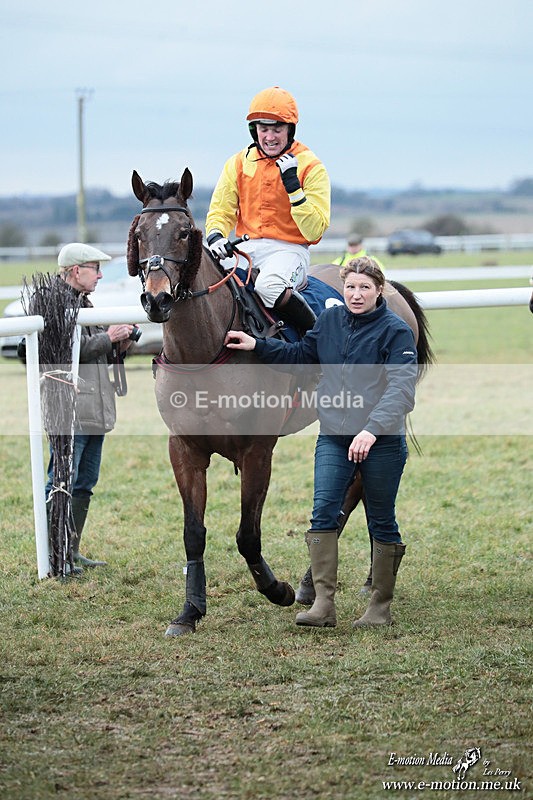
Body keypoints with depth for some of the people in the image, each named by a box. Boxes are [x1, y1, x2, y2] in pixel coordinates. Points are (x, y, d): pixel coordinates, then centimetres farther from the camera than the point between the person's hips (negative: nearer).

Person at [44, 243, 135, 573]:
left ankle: (72, 551, 20)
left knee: (85, 483, 13)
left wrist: (119, 343, 8)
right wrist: (108, 338, -15)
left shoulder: (83, 302, 20)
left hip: (94, 409, 10)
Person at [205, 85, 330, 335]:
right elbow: (220, 211, 11)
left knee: (268, 286, -37)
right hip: (246, 247, 4)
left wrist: (293, 186, -19)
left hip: (288, 249, -4)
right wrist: (215, 237, -12)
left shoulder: (311, 167, -3)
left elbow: (314, 231, -10)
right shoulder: (238, 163, 10)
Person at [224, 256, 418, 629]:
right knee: (324, 511, -10)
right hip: (333, 437, 4)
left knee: (382, 523, 7)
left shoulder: (396, 331, -10)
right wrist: (258, 345, 13)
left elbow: (401, 386, -22)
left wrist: (372, 430, -34)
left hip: (382, 442, -4)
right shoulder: (330, 320, 7)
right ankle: (324, 604, -12)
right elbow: (301, 355, 24)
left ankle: (381, 607, 18)